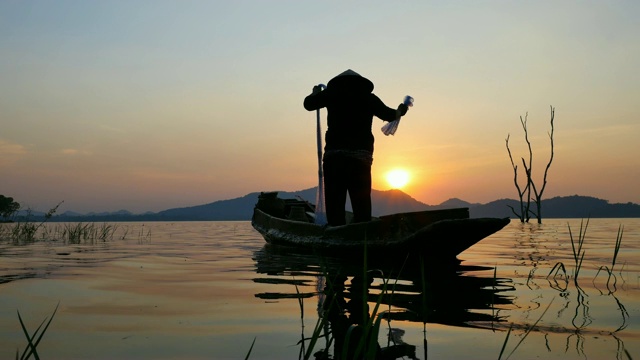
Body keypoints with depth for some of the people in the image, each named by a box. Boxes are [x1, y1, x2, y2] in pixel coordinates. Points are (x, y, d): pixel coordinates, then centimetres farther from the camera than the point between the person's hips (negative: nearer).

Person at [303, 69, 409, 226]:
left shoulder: (333, 92, 11)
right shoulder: (369, 97, 14)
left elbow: (308, 104, 23)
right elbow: (389, 115, 27)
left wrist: (315, 92, 44)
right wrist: (399, 111, 49)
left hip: (335, 155, -1)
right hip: (362, 156, 1)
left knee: (335, 203, -3)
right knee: (362, 205, 2)